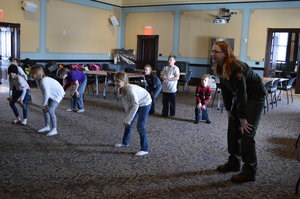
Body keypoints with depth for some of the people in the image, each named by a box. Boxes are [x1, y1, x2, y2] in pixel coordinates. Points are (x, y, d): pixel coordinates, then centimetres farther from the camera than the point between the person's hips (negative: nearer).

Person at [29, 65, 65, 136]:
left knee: (50, 110, -17)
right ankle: (47, 126, 25)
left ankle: (54, 129, -10)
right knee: (45, 109, 11)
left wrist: (44, 104, -15)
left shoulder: (43, 81, -30)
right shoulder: (38, 80, -1)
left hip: (58, 94, -10)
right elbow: (44, 92, 3)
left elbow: (46, 94, -28)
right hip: (52, 95, 10)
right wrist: (44, 103, 0)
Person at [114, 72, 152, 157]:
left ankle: (144, 149, -3)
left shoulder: (130, 89, -36)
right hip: (136, 103, 8)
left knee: (140, 126, -13)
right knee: (128, 123, 16)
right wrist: (127, 117, -6)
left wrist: (128, 120, -27)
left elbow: (135, 106, -31)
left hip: (145, 103, -8)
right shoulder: (121, 89, -13)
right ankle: (125, 142, 36)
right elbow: (126, 104, -3)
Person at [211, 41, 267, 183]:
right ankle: (234, 163, 21)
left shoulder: (236, 68, -30)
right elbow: (225, 90, 4)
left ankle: (249, 171, -3)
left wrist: (243, 118, -24)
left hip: (255, 97, -9)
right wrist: (228, 110, 4)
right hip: (241, 97, 9)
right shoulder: (220, 68, -4)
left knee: (246, 133, -12)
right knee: (232, 131, 8)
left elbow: (242, 93, -28)